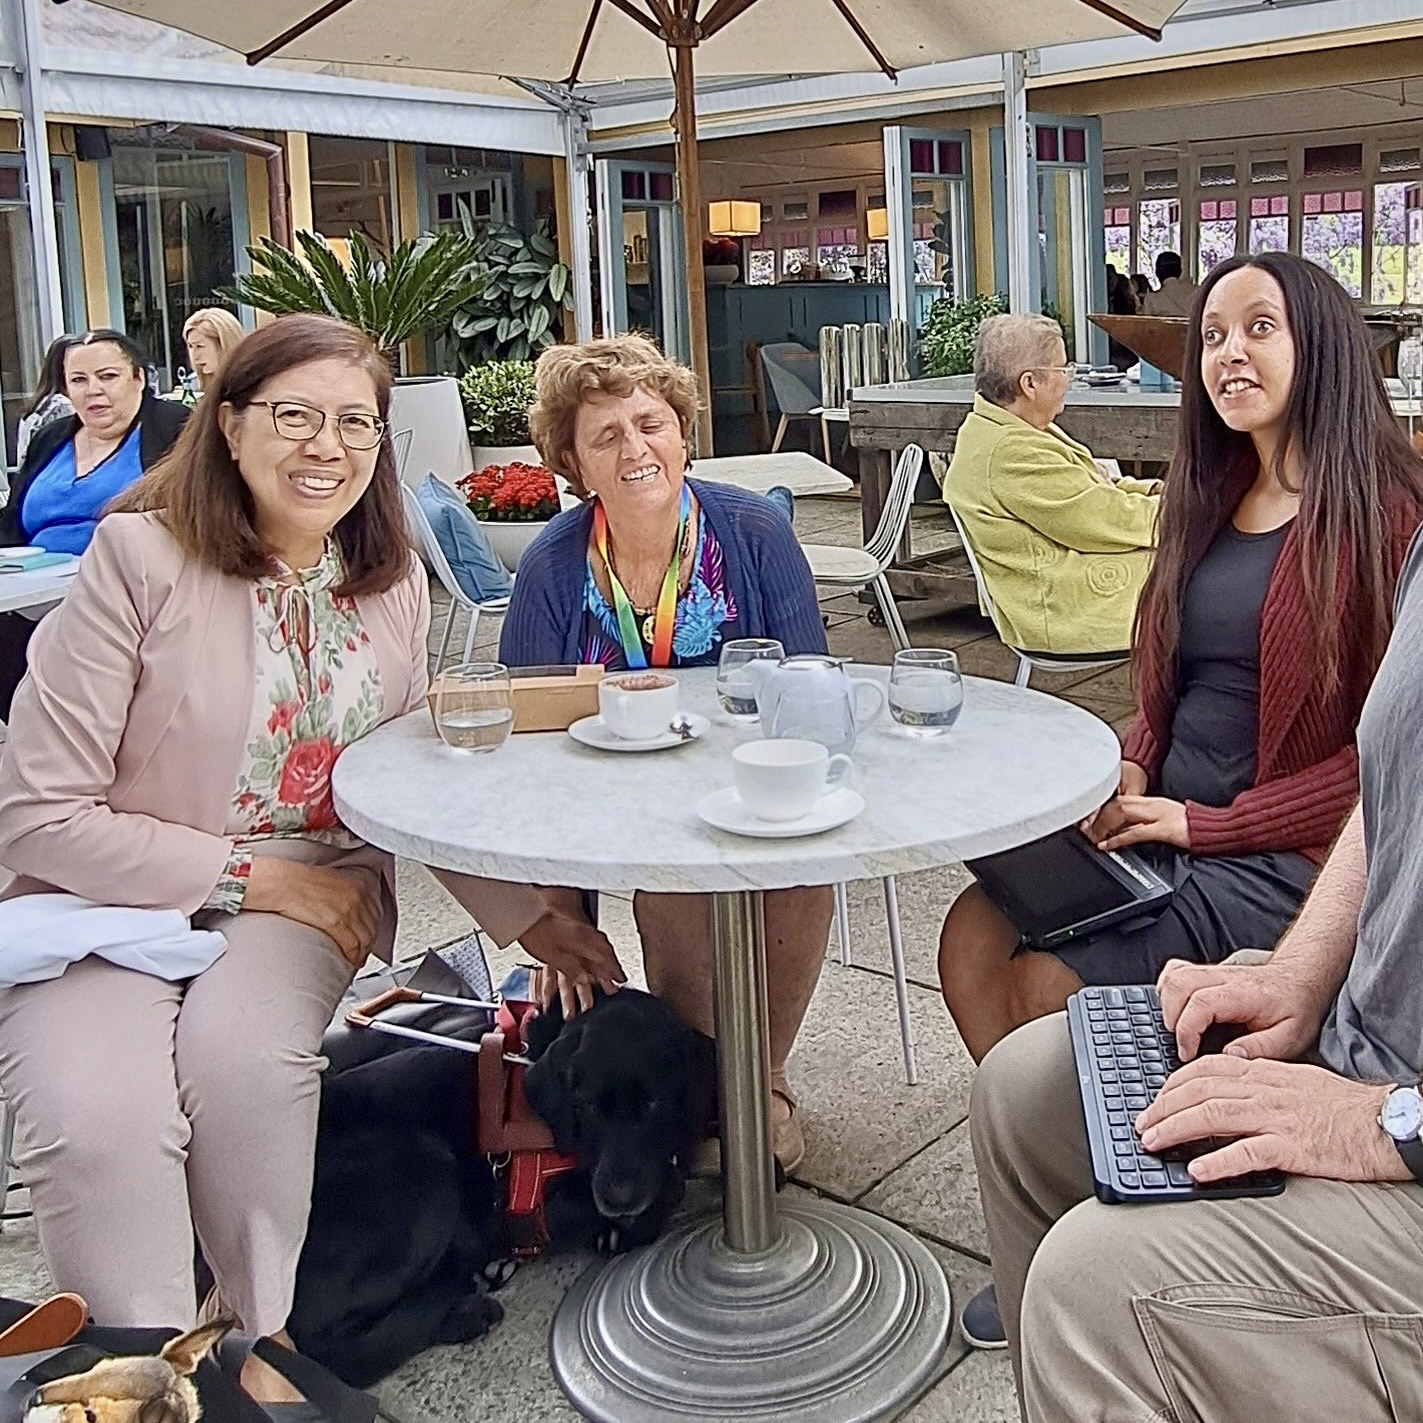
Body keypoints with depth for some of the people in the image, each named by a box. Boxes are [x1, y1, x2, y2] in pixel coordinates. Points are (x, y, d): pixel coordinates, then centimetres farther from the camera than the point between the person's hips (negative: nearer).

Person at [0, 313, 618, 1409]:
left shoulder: (396, 583, 3)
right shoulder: (142, 557, -13)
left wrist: (527, 917, -1)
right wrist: (252, 877, -14)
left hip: (309, 896, 3)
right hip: (108, 901, -2)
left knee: (241, 1053, -29)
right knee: (100, 1123, -30)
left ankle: (255, 1331, -3)